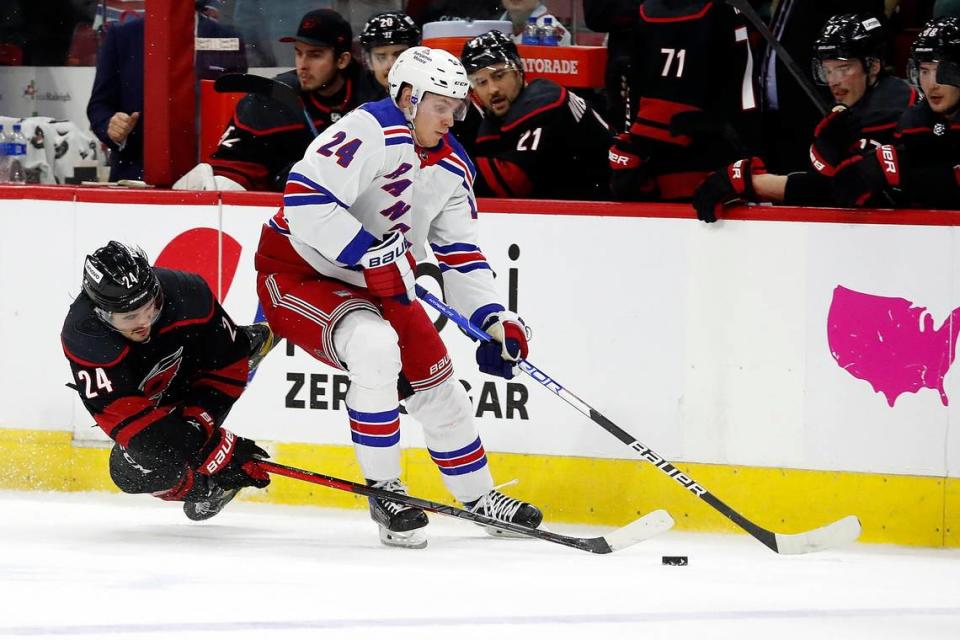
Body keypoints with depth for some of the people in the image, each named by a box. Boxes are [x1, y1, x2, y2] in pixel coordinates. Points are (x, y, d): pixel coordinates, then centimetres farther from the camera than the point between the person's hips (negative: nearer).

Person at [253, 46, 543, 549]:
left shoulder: (452, 167, 4)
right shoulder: (369, 132, -24)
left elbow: (461, 253, 9)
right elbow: (306, 198, -34)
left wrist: (495, 319, -4)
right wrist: (372, 256, -35)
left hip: (377, 282, 9)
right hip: (297, 271, -9)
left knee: (435, 382, 10)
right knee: (375, 348, -32)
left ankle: (479, 497, 33)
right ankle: (385, 493, -18)